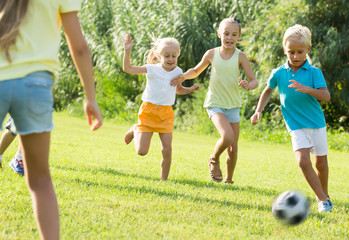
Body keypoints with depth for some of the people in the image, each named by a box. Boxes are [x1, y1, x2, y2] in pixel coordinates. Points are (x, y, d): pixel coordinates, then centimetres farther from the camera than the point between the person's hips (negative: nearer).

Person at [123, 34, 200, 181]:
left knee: (167, 149, -9)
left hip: (166, 114, 3)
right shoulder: (152, 69, -7)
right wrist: (127, 51, -21)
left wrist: (191, 89, 6)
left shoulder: (177, 72, 5)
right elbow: (127, 69, -10)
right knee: (142, 151, -4)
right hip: (148, 111, -3)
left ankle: (164, 178, 9)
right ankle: (135, 131, 28)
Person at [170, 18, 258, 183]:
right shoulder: (211, 54, -1)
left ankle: (229, 180, 24)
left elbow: (254, 80, -4)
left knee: (233, 149, 3)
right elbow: (196, 71, 16)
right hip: (215, 103, -2)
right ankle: (214, 160, 3)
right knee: (227, 136, -26)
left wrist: (249, 85, -27)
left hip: (233, 106, 2)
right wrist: (184, 76, -4)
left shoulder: (240, 56, -5)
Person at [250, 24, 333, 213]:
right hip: (296, 126, 0)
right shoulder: (278, 74, 0)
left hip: (317, 124, 0)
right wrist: (258, 111, 10)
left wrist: (307, 89, -31)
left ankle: (324, 195, 35)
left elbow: (326, 96, -16)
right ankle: (322, 199, -11)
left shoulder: (314, 72, -7)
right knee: (303, 161, -19)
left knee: (320, 163, 10)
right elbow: (268, 91, 19)